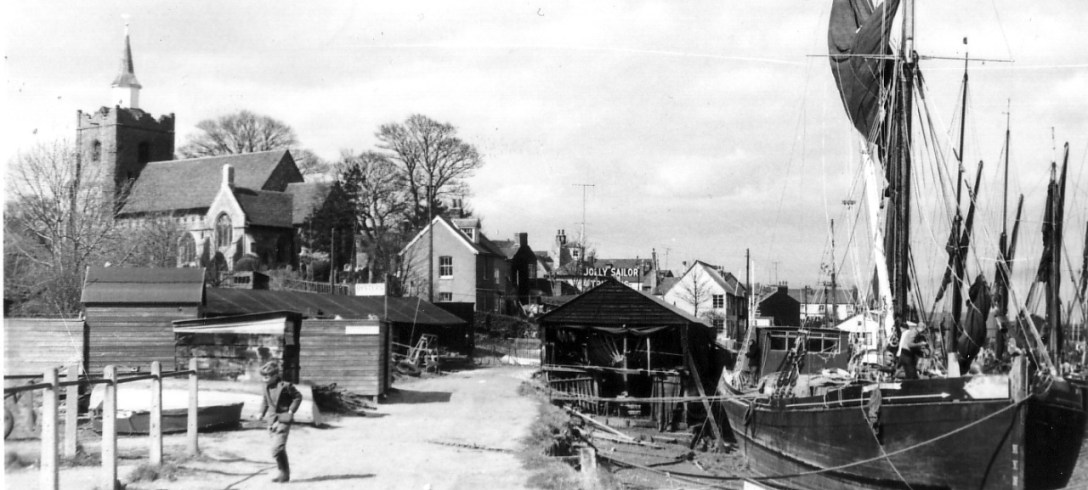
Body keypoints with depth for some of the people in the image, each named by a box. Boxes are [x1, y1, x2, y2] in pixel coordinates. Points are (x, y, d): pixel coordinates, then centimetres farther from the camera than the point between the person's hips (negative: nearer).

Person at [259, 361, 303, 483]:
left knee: (277, 448, -15)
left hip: (283, 420, -7)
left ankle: (284, 473, -3)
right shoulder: (266, 388, 5)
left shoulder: (285, 386, -14)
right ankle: (285, 473, 24)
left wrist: (291, 411, -10)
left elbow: (298, 397, -5)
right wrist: (262, 413, 11)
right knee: (280, 449, 13)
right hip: (272, 421, 7)